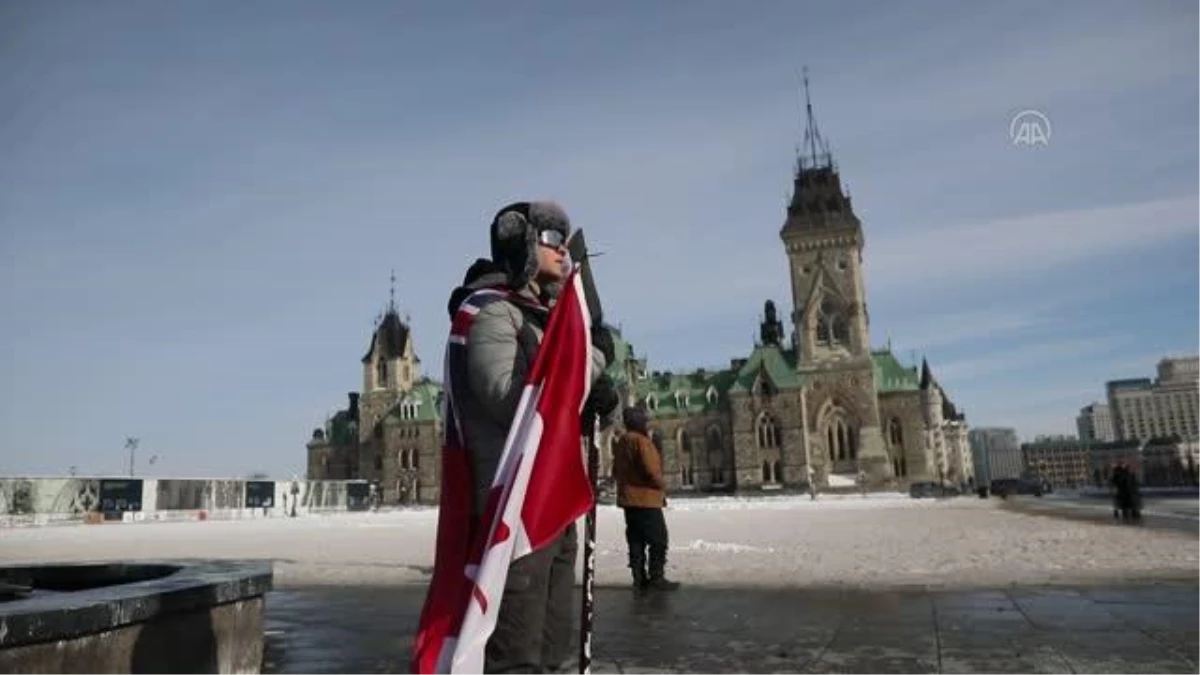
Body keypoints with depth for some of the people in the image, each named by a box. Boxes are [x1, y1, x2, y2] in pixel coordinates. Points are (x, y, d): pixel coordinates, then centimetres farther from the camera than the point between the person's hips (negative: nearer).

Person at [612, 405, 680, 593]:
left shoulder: (621, 442, 15)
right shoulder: (641, 441, -16)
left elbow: (616, 471, 20)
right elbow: (651, 470, -22)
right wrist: (662, 485, -6)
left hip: (628, 499, 9)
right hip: (646, 499, -9)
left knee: (636, 540, 10)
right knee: (659, 540, -3)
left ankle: (640, 579, 11)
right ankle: (656, 578, -4)